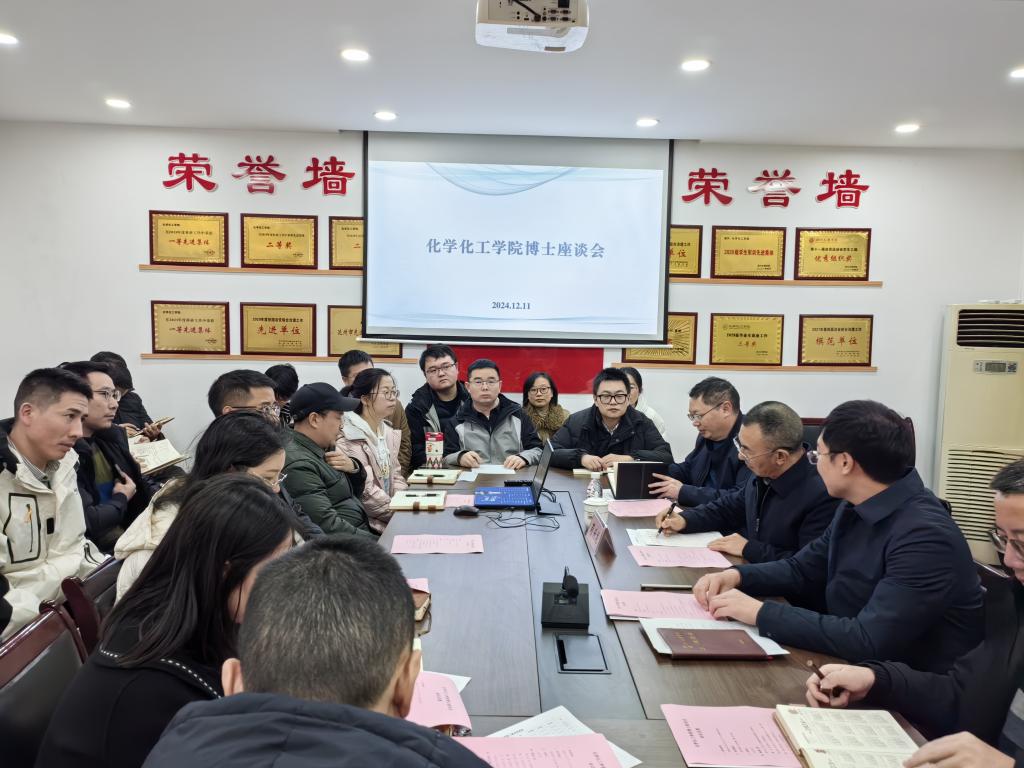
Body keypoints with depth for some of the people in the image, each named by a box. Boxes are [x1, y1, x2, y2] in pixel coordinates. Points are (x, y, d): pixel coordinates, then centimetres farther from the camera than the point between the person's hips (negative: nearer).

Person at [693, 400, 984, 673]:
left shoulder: (924, 536, -26)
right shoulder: (856, 507, 3)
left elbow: (869, 642, -30)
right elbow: (801, 569, 13)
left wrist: (761, 613, -25)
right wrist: (737, 575, -5)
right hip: (856, 666, 7)